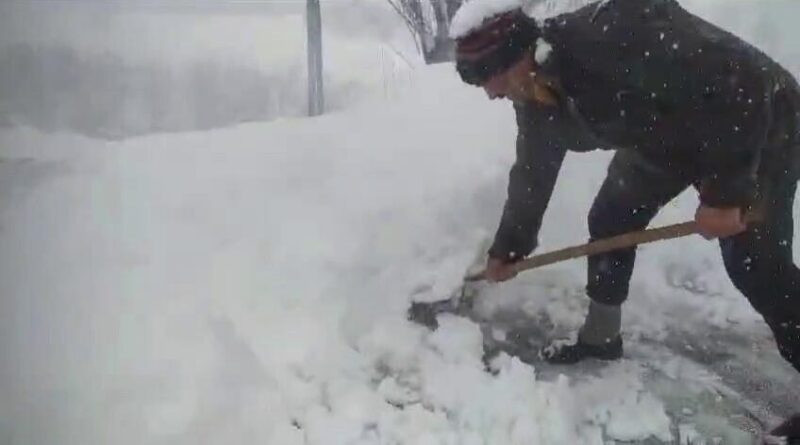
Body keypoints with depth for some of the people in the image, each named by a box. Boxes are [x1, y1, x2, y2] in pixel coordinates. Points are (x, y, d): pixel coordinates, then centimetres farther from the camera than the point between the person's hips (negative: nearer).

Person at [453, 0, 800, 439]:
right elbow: (532, 174, 6)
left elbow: (740, 84, -35)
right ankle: (600, 336, 26)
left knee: (754, 262, -11)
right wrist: (508, 249, 16)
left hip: (756, 125, -7)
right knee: (609, 221, 6)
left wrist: (724, 191, -31)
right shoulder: (536, 102, -11)